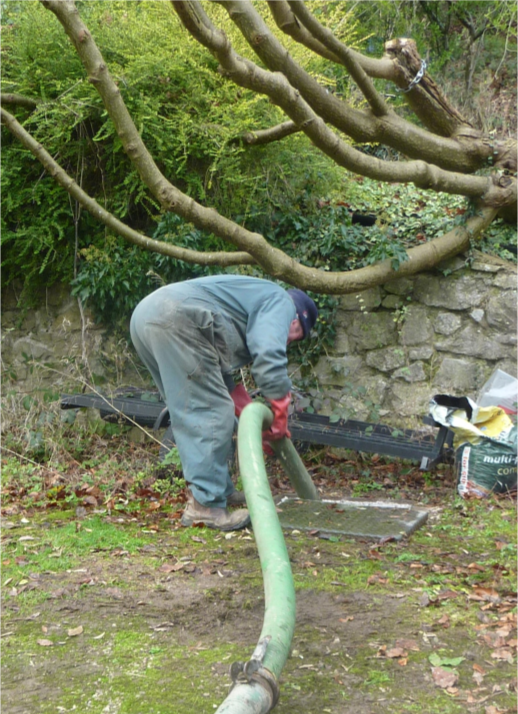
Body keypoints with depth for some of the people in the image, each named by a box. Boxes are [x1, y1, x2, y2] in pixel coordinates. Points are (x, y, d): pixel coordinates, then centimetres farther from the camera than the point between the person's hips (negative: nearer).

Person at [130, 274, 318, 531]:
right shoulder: (280, 302, 10)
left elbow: (220, 375, 35)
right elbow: (269, 355, -10)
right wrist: (280, 416, 0)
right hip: (176, 318, -10)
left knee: (191, 413, 18)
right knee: (212, 413, -6)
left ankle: (221, 491, 27)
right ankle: (205, 505, -6)